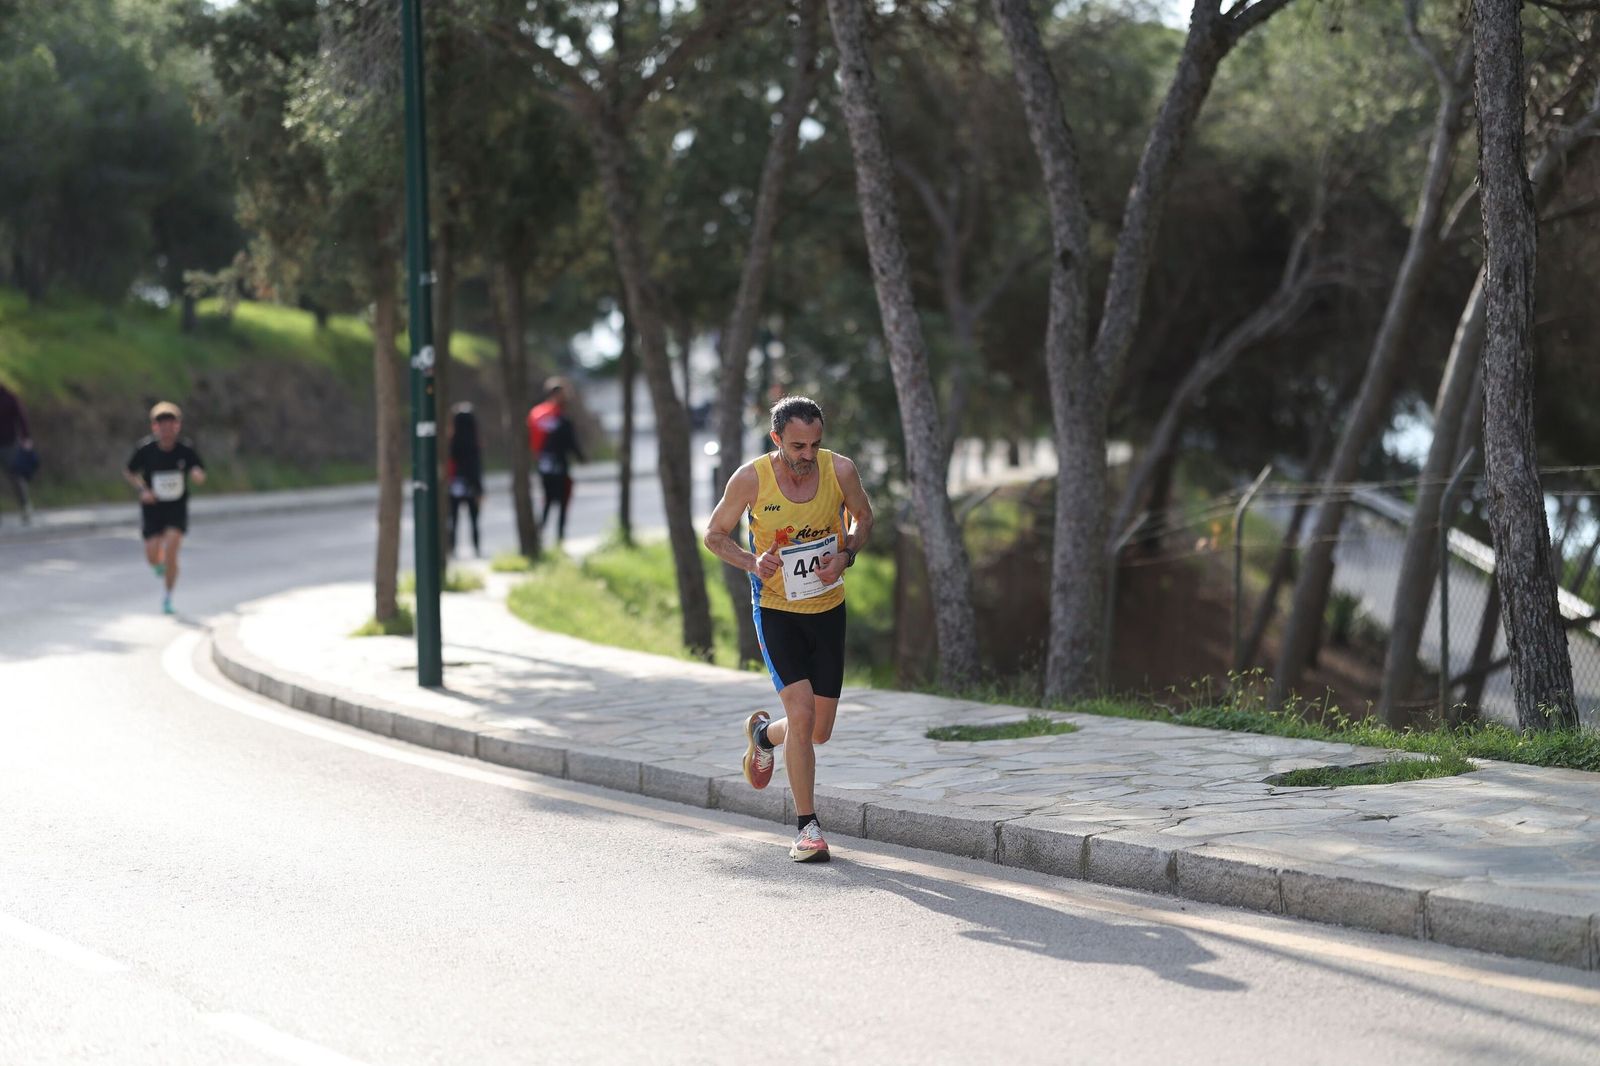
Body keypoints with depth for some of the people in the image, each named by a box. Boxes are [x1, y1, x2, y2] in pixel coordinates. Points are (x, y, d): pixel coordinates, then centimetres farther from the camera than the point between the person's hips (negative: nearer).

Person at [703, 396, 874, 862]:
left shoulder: (840, 470, -12)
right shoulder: (751, 478, -16)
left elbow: (863, 517, 8)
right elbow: (715, 534, -1)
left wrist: (846, 555, -12)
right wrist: (752, 562, -20)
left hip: (828, 609, 3)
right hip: (776, 609, -3)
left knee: (819, 731, 7)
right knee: (801, 712, -18)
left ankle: (763, 734, 42)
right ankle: (808, 828, -6)